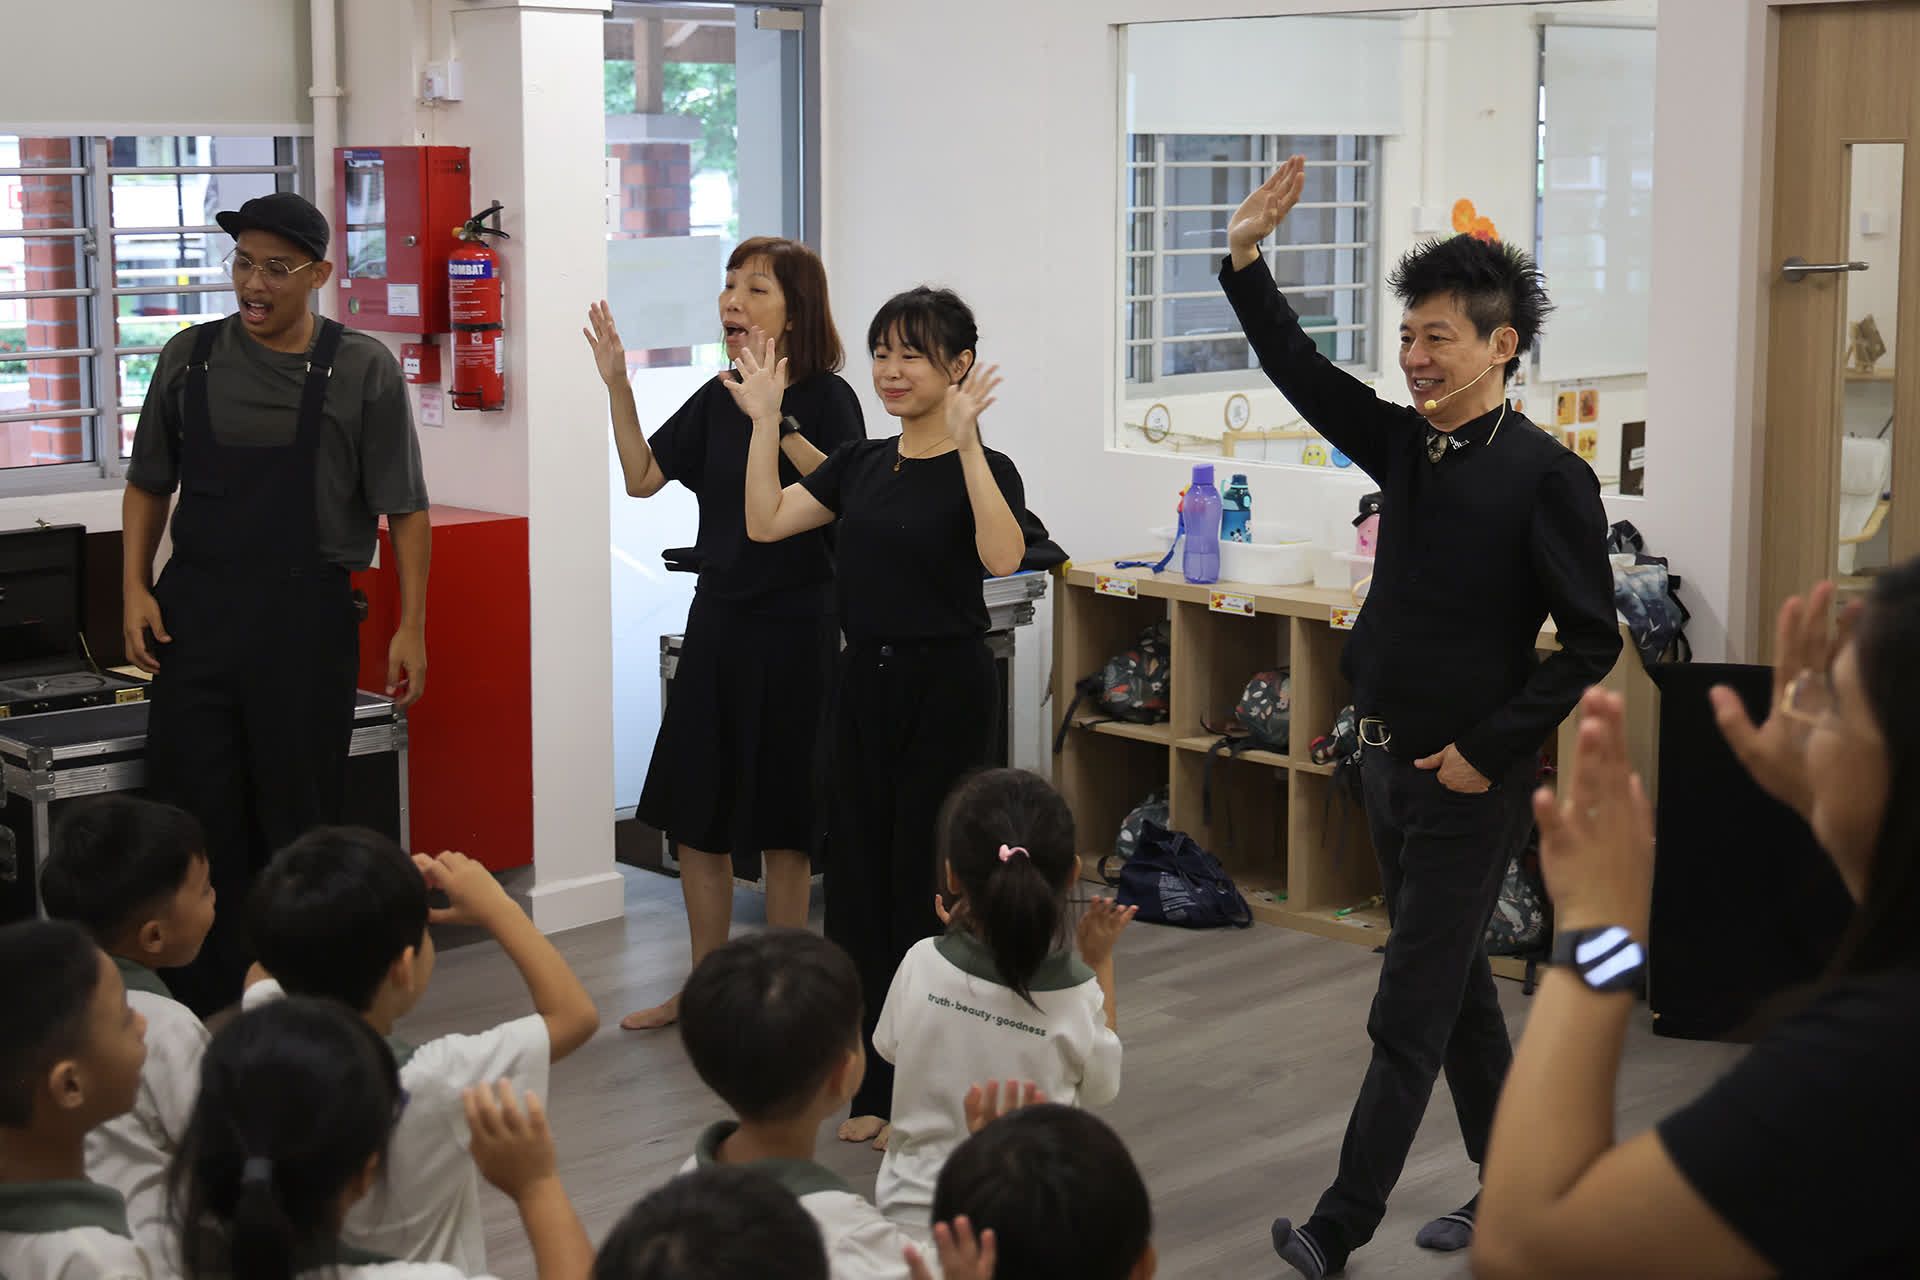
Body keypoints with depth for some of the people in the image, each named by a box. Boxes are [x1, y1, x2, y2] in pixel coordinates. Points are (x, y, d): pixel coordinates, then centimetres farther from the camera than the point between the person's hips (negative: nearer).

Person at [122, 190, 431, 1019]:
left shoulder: (362, 370, -2)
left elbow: (404, 508, -1)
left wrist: (411, 627, -5)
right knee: (193, 822, 3)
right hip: (193, 609, 3)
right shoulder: (189, 358, 6)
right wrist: (135, 589, 2)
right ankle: (202, 1014, 13)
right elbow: (148, 485, 14)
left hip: (305, 616, -2)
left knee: (298, 824, 5)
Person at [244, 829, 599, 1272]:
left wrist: (378, 901, -3)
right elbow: (576, 1014, -18)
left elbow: (285, 958, 5)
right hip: (429, 1273, -5)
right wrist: (495, 907, -11)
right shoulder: (429, 1084, -31)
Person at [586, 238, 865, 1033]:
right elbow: (643, 477, 7)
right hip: (719, 618, 7)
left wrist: (778, 422, -30)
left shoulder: (826, 398, -10)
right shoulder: (719, 399, 8)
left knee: (782, 821, 4)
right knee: (693, 811, 11)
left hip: (793, 629, -6)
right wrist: (617, 386, -1)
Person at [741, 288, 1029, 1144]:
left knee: (928, 883, -1)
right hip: (864, 680, 6)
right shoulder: (861, 464, 9)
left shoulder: (982, 467, -10)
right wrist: (766, 420, -4)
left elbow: (1002, 556, -30)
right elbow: (766, 522, 2)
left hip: (945, 687, -6)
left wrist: (965, 441, -33)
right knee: (861, 877, 9)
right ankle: (878, 1086, 21)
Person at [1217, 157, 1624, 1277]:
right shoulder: (1406, 444, 5)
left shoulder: (1547, 476, -15)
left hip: (1470, 779, -8)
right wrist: (1248, 258, -1)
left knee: (1411, 1014, -2)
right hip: (1390, 758, 8)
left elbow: (1592, 640, -14)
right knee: (1456, 989, 17)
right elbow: (1302, 372, 9)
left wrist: (1489, 749, -16)